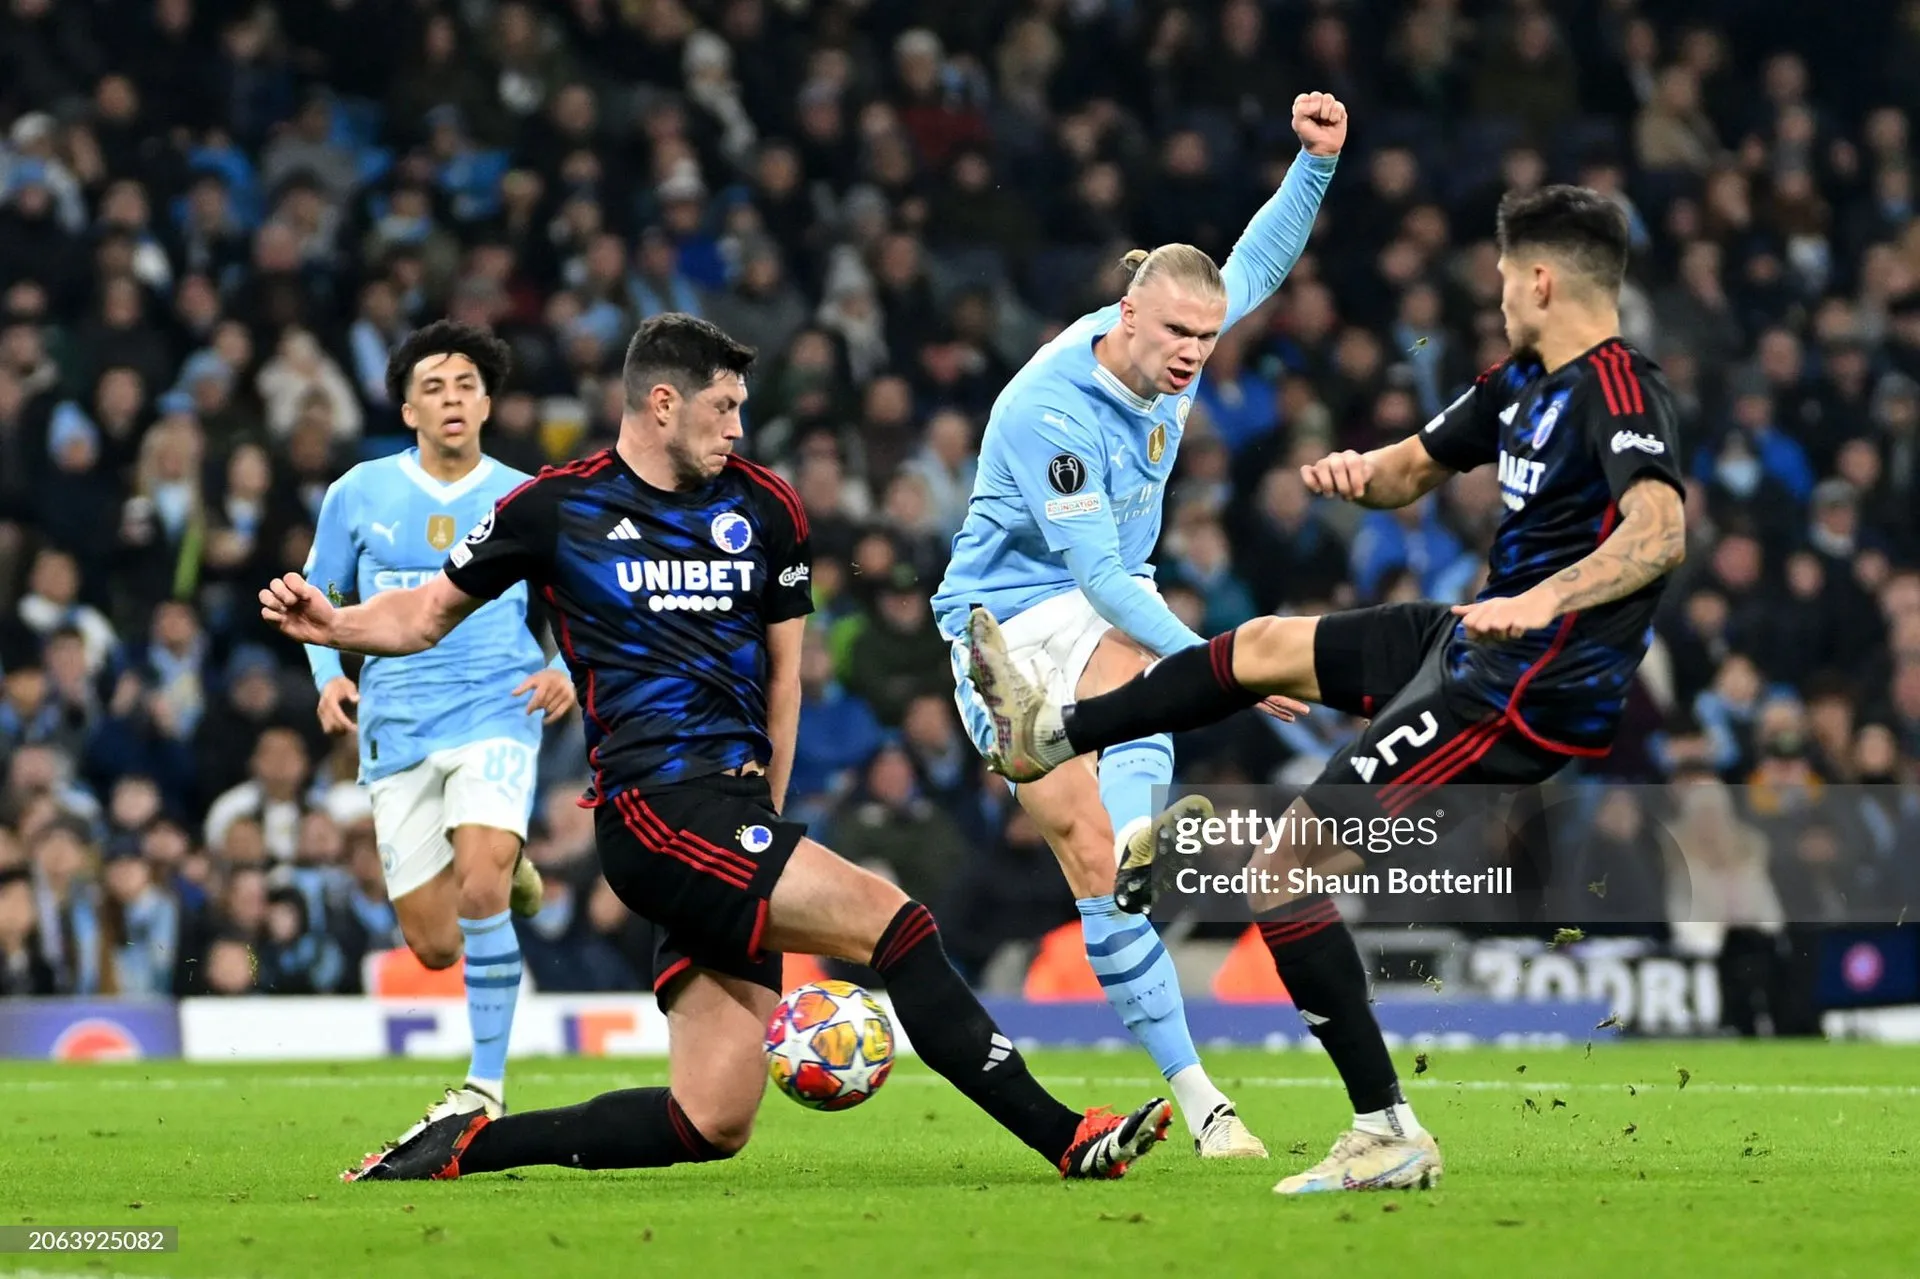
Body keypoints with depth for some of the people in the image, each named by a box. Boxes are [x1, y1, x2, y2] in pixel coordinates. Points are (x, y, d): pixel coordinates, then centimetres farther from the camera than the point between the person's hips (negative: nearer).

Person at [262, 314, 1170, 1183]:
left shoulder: (765, 509, 15)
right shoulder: (558, 507, 3)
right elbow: (429, 613, 13)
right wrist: (335, 626, -6)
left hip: (735, 822, 6)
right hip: (657, 809, -6)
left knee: (710, 1125, -2)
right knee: (895, 923, -21)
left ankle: (465, 1148, 9)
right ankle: (1065, 1138, -20)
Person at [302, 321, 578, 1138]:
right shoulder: (359, 495, 4)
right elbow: (316, 593, 15)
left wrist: (564, 670, -7)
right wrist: (328, 674, -3)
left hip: (497, 716, -2)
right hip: (397, 731, 2)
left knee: (479, 893, -26)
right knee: (435, 947, 2)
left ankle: (488, 1086, -15)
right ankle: (505, 873, 40)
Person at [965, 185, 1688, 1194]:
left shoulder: (1617, 393, -21)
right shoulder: (1523, 383, 10)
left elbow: (1660, 532, -38)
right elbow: (1416, 468, 24)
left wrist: (1542, 602, -49)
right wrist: (1360, 470, 1)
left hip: (1525, 694, -10)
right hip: (1476, 638, 10)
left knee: (1284, 864, -12)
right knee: (1263, 646, 24)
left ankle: (1388, 1134, -8)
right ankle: (1047, 734, 42)